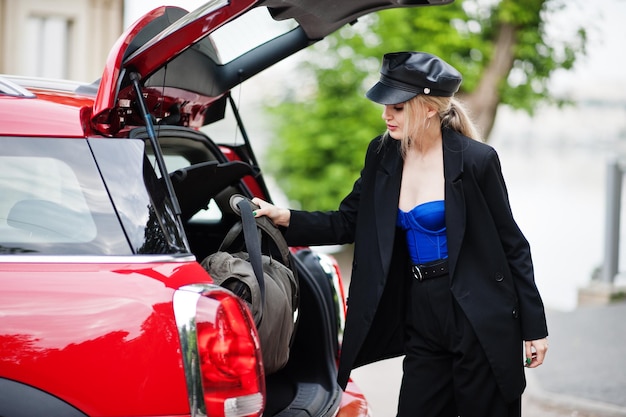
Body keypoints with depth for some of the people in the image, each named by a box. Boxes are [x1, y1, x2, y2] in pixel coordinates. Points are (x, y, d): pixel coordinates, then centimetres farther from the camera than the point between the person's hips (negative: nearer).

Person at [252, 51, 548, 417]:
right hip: (422, 323, 5)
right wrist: (284, 218, -5)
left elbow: (511, 243, -5)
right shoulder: (383, 155, 5)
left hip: (481, 324, -5)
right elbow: (347, 223, 11)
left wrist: (534, 326, -5)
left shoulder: (477, 160, -10)